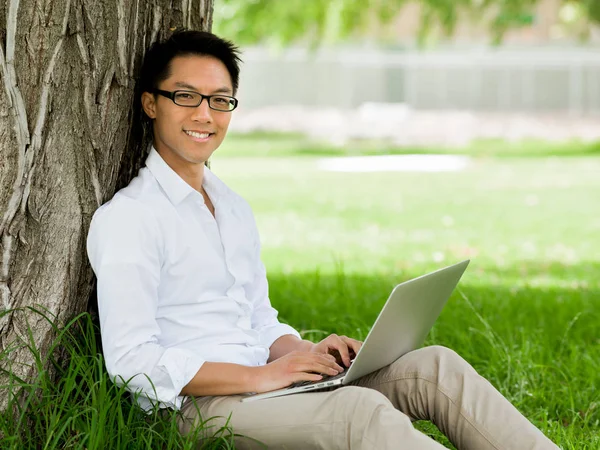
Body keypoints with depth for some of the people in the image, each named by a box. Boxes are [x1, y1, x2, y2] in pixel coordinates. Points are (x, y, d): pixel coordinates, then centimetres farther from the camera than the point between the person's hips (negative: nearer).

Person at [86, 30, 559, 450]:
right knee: (361, 411, -32)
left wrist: (306, 352, 1)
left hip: (259, 386, 8)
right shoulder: (126, 218, -5)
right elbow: (131, 361, -14)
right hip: (197, 408, -8)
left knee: (434, 366, -11)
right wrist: (260, 376, -18)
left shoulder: (235, 210, 22)